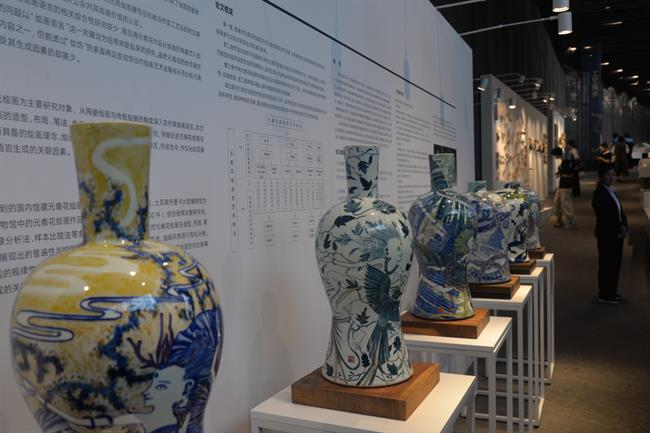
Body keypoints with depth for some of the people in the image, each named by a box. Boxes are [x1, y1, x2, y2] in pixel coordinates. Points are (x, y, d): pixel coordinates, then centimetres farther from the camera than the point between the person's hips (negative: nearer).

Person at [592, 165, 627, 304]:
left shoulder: (612, 191, 13)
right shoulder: (599, 193, -14)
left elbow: (619, 211, 14)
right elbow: (603, 216, -19)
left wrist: (623, 226, -3)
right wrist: (619, 228, -14)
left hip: (617, 234, 9)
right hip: (607, 235, -9)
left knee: (615, 264, 14)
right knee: (607, 264, -1)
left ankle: (611, 292, 25)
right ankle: (605, 294, 9)